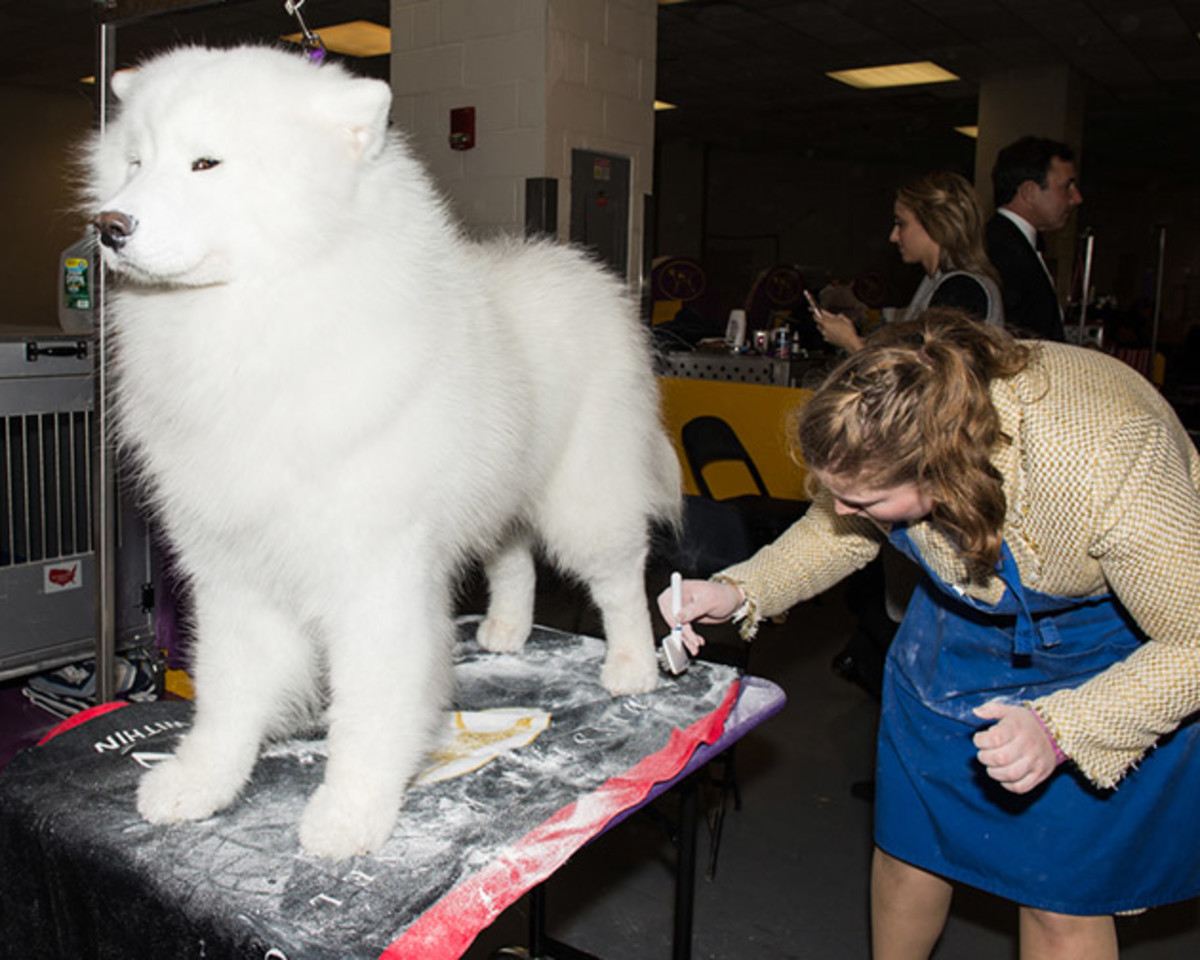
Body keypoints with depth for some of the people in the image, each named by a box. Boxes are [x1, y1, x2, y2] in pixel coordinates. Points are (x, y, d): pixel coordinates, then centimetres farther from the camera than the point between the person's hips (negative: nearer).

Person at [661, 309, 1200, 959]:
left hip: (1127, 651, -4)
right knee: (910, 842, 10)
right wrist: (739, 592, -20)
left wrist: (1061, 729, -39)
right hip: (968, 617, 4)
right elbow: (838, 532, -4)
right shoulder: (886, 425, -26)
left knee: (1062, 899, 1)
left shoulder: (1109, 466, -41)